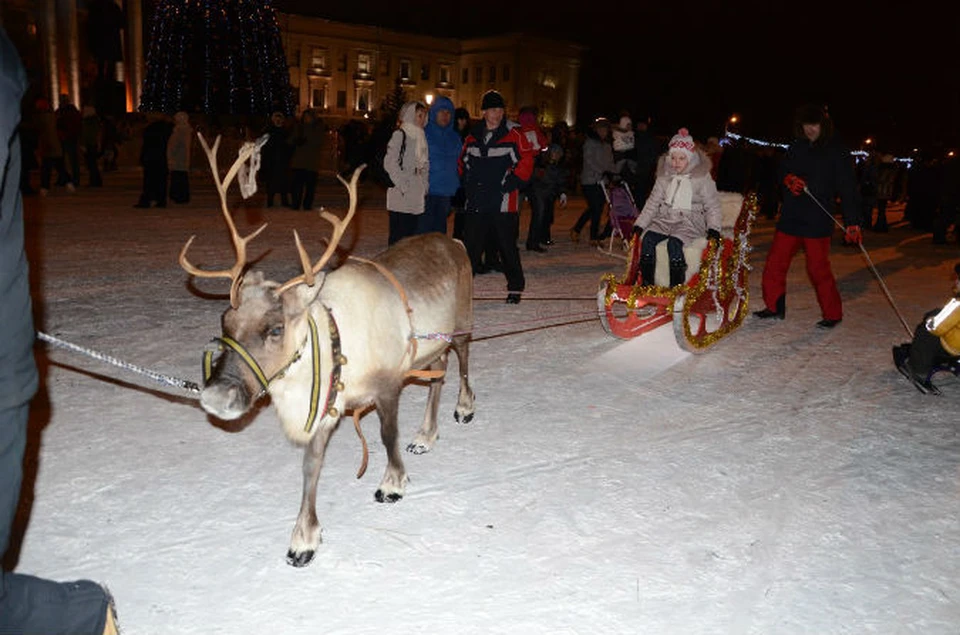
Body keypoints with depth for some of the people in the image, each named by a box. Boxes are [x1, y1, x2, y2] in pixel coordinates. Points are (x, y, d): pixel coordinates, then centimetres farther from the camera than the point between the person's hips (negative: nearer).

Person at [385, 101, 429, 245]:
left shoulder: (421, 136, 18)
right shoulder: (400, 134, -5)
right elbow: (390, 162, -12)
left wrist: (425, 185, 8)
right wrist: (402, 185, -14)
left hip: (417, 195, 7)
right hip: (401, 196, -7)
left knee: (412, 231, 9)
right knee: (398, 233, -5)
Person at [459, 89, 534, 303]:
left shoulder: (513, 136, -1)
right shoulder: (472, 137, 12)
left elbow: (525, 163, -5)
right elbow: (463, 163, 24)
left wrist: (509, 185, -11)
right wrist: (468, 185, 11)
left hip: (503, 203, -4)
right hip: (476, 202, 4)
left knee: (507, 245, 2)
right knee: (470, 244, 7)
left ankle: (515, 287, 13)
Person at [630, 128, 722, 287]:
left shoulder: (703, 178, 2)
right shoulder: (664, 177, 13)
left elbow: (712, 206, 3)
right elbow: (653, 203, 15)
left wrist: (713, 229, -13)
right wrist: (639, 225, 4)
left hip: (690, 222, -4)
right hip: (665, 219, 4)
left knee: (674, 243, -35)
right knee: (647, 239, -26)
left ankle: (676, 288, -29)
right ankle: (646, 284, -21)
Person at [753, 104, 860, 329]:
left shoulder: (837, 153, -3)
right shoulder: (795, 148, 10)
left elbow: (848, 189, -6)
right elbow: (781, 172, 19)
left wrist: (852, 222, -14)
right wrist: (788, 179, -7)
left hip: (818, 221, -5)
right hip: (790, 217, 5)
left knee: (818, 268, -5)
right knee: (774, 263, 5)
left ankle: (833, 314, 11)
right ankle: (775, 307, 20)